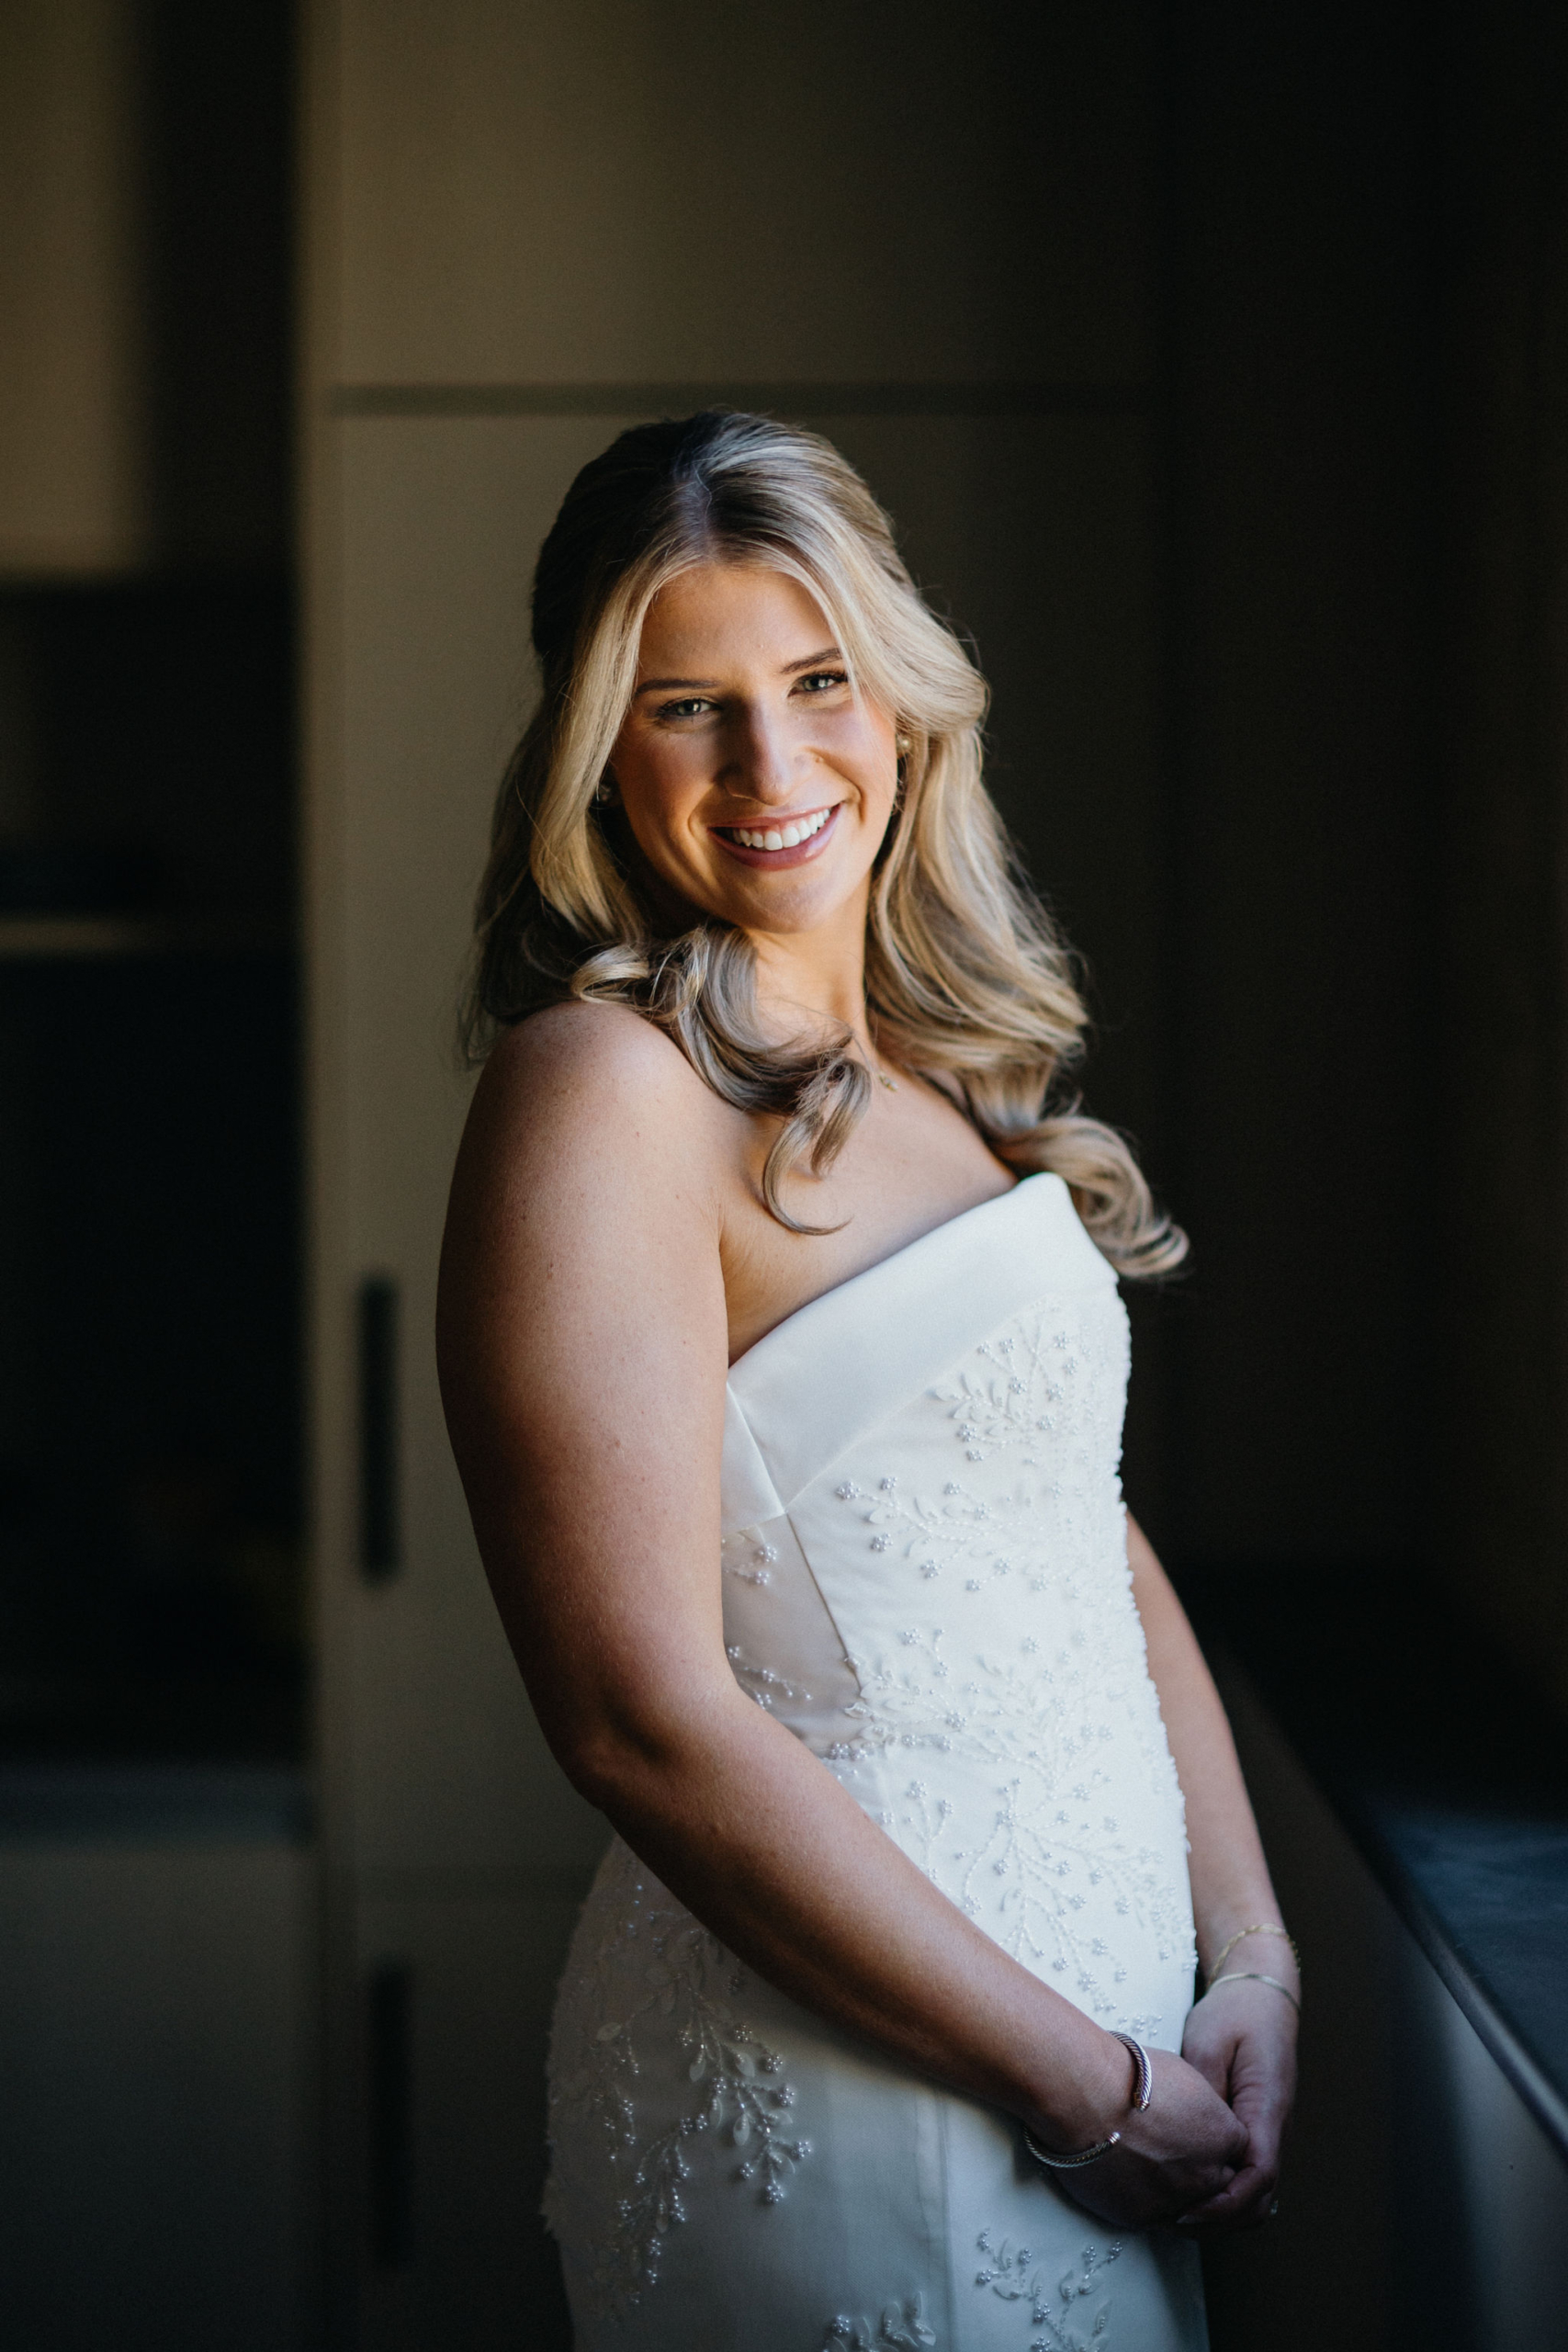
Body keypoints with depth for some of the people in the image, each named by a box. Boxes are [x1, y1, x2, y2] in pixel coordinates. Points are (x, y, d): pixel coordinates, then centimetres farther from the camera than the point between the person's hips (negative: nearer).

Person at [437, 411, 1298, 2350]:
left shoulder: (937, 1070, 9)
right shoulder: (607, 1087, -16)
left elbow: (1097, 1552, 11)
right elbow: (647, 1720, -22)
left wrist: (1253, 1965, -1)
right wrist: (1089, 2085, -16)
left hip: (1114, 2009, 8)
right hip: (843, 2092, -8)